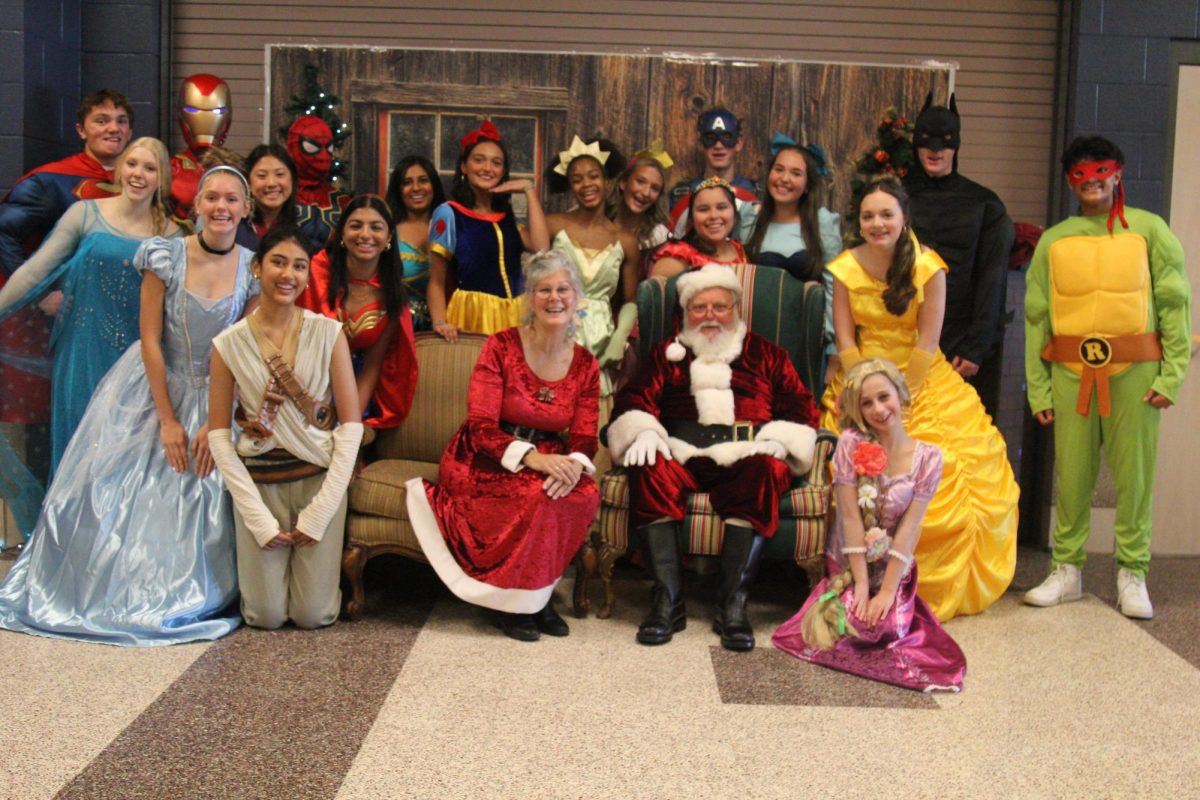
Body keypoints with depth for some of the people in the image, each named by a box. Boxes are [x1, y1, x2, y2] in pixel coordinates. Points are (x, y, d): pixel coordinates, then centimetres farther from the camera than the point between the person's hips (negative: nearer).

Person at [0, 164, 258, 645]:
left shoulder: (254, 270, -6)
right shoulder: (165, 257, -10)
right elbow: (150, 340, -10)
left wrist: (216, 424, -12)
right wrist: (167, 421, -12)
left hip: (215, 402, 1)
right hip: (151, 390, -1)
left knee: (204, 503, 0)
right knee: (117, 492, 2)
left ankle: (187, 600, 19)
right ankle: (113, 590, 20)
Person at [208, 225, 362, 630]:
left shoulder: (328, 333, -4)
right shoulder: (230, 344, -3)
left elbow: (351, 425, -4)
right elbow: (219, 436, -2)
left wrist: (320, 513, -9)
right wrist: (258, 517, -8)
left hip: (319, 478, 0)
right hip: (259, 481, 1)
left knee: (313, 615, -2)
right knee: (266, 616, -1)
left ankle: (331, 559, 30)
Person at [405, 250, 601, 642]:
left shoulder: (585, 364, 5)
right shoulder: (501, 347, -7)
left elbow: (584, 438, 1)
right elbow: (481, 429, -14)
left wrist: (574, 463, -24)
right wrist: (532, 458, -31)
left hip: (550, 461, 4)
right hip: (484, 464, -4)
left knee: (585, 495, -29)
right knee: (537, 495, -34)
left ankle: (538, 594, -11)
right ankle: (516, 601, -14)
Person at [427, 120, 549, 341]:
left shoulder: (507, 215, 16)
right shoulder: (448, 213, 0)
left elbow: (540, 247, -4)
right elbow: (437, 281, -1)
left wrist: (530, 191, 3)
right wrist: (439, 322, -19)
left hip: (513, 316, 5)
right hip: (472, 316, -5)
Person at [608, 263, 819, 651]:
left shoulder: (766, 354, 24)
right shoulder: (668, 354, 26)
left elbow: (801, 408, 14)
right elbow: (635, 400, 13)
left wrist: (779, 440, -7)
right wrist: (644, 432, -9)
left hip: (745, 457, 0)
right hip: (683, 455, 1)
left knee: (765, 471, -35)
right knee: (648, 470, -33)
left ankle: (733, 604, -35)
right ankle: (668, 600, -31)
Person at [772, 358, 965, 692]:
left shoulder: (927, 457, -9)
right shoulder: (851, 444, -13)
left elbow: (909, 527, -12)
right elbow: (850, 517, -15)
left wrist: (887, 591, -17)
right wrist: (861, 582, -18)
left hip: (894, 567, 1)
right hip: (848, 562, -1)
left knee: (889, 627, -21)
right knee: (857, 625, -23)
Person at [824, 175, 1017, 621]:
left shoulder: (928, 267, -6)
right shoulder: (846, 268, 1)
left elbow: (928, 341, -7)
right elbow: (844, 339, 0)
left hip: (922, 381, -1)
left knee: (942, 478, -12)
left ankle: (933, 589, 2)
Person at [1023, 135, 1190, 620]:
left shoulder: (1149, 230, 5)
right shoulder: (1054, 241, 10)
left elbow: (1175, 304, 1)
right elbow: (1036, 317, 9)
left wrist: (1172, 374, -7)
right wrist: (1038, 388, 3)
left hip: (1134, 370, -1)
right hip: (1071, 371, 2)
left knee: (1134, 473, 1)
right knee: (1071, 474, 5)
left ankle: (1132, 575, 12)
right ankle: (1067, 570, 16)